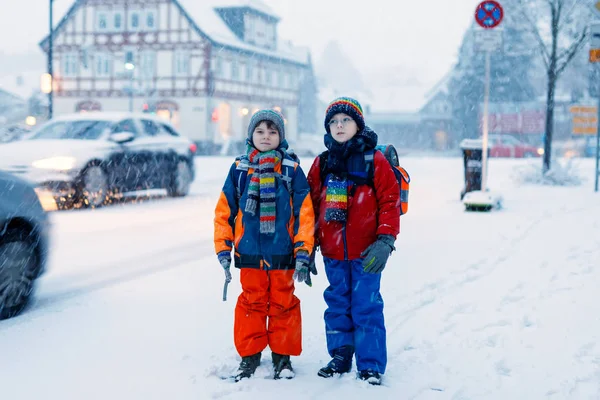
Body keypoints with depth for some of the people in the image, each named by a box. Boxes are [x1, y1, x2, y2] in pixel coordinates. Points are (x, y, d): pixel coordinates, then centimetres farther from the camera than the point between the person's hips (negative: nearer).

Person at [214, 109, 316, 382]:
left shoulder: (292, 170, 0)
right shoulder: (239, 170, 4)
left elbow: (305, 213, -2)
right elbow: (224, 211, 7)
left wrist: (303, 253, -5)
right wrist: (223, 249, 4)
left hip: (283, 254, -1)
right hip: (250, 254, 1)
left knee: (283, 304, 8)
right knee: (251, 303, 8)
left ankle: (282, 356, 21)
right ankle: (250, 355, 20)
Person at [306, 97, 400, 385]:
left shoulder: (375, 161, -4)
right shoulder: (322, 163, 8)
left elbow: (390, 202, -6)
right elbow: (311, 205, 12)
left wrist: (385, 240, -15)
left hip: (366, 253, -4)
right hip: (333, 253, 4)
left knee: (366, 306, -1)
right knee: (337, 305, 13)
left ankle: (371, 365, 8)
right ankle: (340, 356, 26)